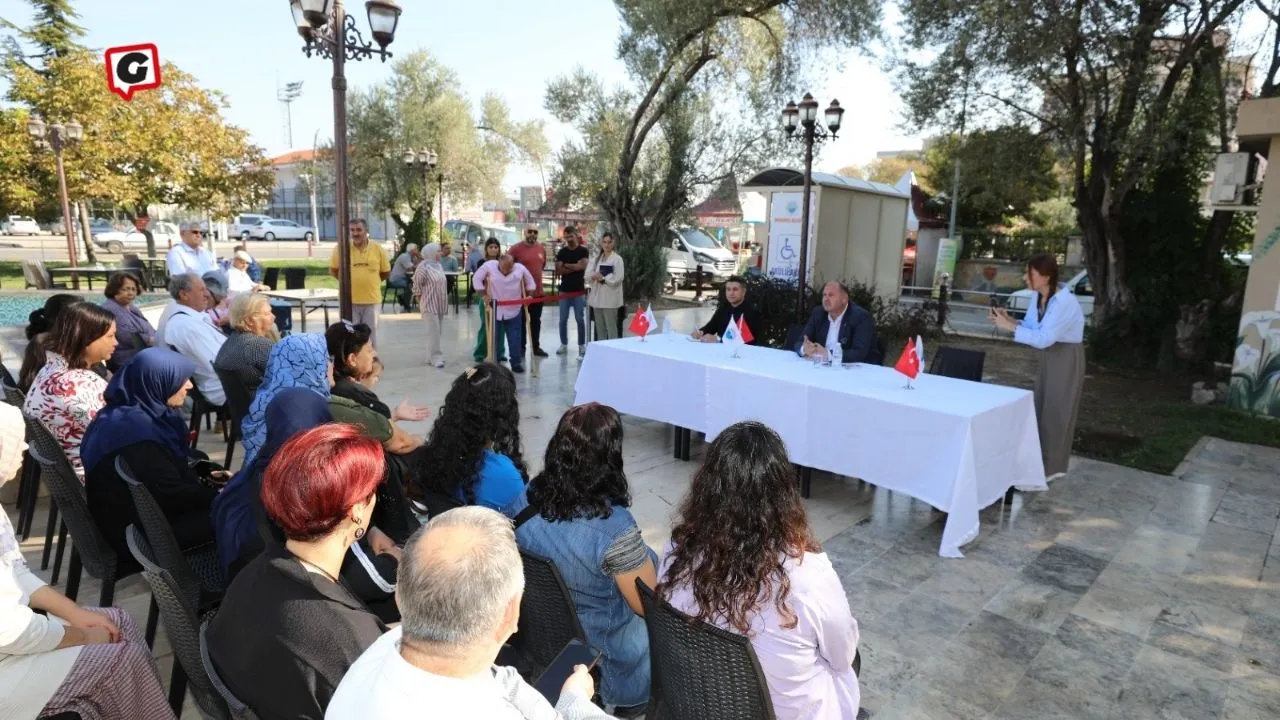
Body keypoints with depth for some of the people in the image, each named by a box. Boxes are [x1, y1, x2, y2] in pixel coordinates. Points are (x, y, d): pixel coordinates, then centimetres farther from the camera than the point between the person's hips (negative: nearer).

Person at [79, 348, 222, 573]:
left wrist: (205, 474, 4)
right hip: (135, 532, -9)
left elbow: (174, 463, 17)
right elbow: (172, 495, -25)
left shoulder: (141, 412, 4)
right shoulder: (135, 430, -26)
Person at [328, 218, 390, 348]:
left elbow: (386, 273, 8)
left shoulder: (378, 249, -3)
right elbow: (333, 270, 7)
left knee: (370, 334, 11)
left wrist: (369, 281, 7)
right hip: (349, 300, 0)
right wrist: (349, 281, 4)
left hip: (372, 300, 1)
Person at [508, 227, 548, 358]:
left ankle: (536, 347, 25)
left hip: (538, 291, 5)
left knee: (536, 321, 14)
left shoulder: (542, 249, 5)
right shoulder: (515, 248, -10)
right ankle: (520, 348, 16)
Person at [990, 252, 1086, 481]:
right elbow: (1032, 327, 3)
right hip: (1048, 356, 9)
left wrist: (1010, 327, -30)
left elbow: (1044, 338, -31)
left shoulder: (1064, 302, -28)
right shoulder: (1039, 296, -1)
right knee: (1042, 407, 15)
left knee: (1056, 411, 0)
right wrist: (1009, 320, -13)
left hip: (1066, 358, -9)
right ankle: (1042, 461, 29)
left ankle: (1052, 467, 13)